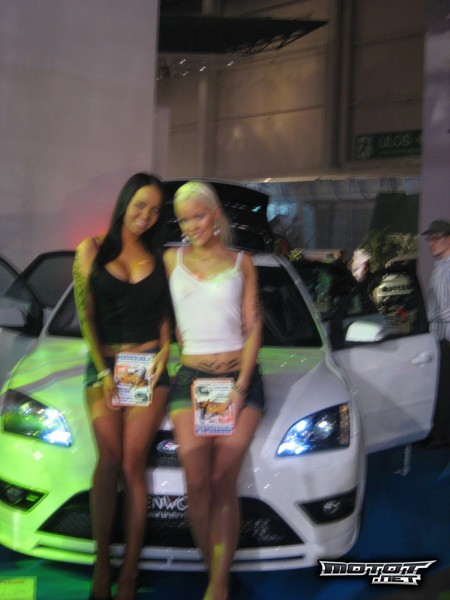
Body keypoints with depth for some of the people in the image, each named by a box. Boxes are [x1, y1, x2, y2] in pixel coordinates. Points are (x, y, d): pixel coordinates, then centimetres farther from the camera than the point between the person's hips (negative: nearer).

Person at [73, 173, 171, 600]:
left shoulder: (159, 258, 12)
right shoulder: (93, 250, 7)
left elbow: (165, 315, 14)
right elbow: (85, 315, 4)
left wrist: (163, 354, -3)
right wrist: (104, 371, -3)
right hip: (104, 363, 0)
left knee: (132, 465, -5)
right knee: (110, 461, -13)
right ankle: (101, 563, -5)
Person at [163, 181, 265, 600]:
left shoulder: (241, 263, 10)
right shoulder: (172, 260, 10)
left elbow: (253, 327, 6)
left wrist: (241, 385, -4)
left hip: (240, 378, -1)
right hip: (191, 377, 1)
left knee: (223, 483, -9)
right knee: (198, 484, -9)